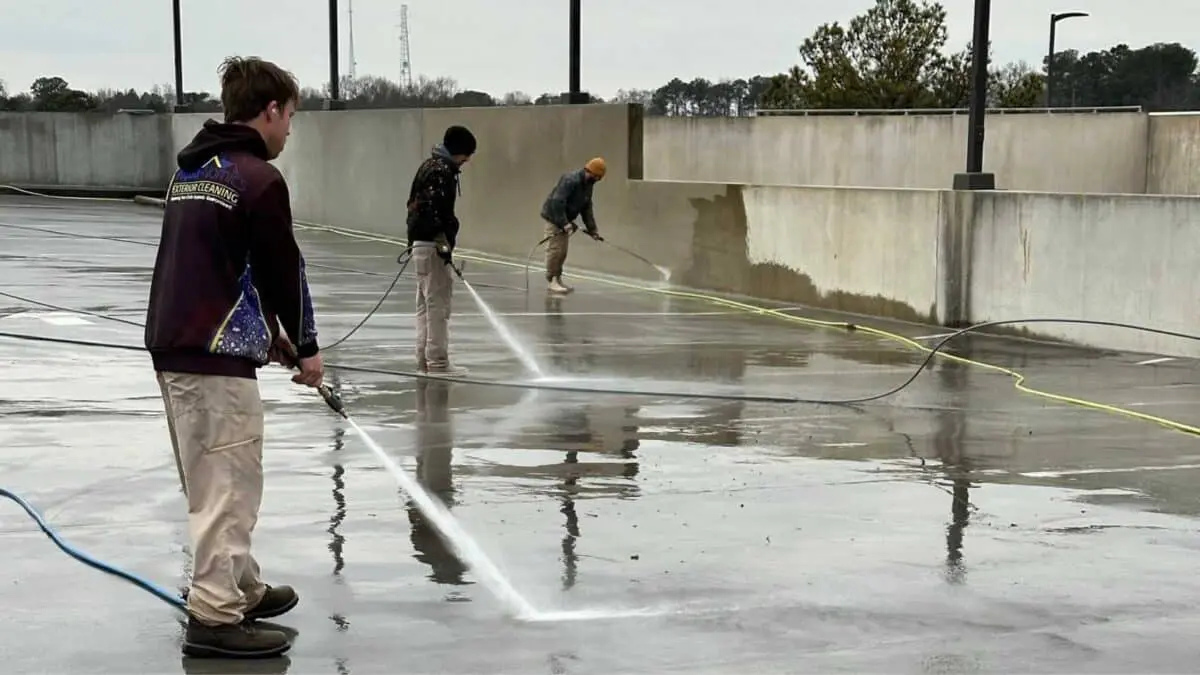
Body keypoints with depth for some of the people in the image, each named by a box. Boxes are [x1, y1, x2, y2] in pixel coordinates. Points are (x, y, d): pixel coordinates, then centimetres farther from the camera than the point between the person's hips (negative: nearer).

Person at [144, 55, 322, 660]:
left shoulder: (190, 171, 17)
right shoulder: (258, 177, -11)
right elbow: (282, 270, -8)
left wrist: (269, 331, 24)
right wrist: (305, 344, 6)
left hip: (173, 344, 9)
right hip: (215, 355, -9)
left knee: (215, 482, 17)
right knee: (229, 485, -4)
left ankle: (241, 588, 28)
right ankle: (215, 617, 0)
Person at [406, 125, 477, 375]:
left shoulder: (430, 164, 16)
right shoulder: (443, 171, -15)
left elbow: (415, 204, 20)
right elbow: (433, 209, -24)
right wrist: (444, 242, -23)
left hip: (420, 242, 11)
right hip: (433, 244, -11)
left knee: (426, 304, 14)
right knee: (438, 305, -6)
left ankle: (424, 358, 19)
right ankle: (437, 362, -4)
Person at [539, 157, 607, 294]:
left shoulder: (588, 184, 5)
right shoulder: (571, 180, -24)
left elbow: (587, 208, 11)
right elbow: (557, 202, -30)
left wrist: (592, 230, 6)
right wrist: (565, 223, -32)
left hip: (564, 219, 9)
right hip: (554, 216, -9)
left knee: (563, 251, 10)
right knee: (555, 249, -9)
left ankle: (557, 279, 19)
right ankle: (551, 281, -3)